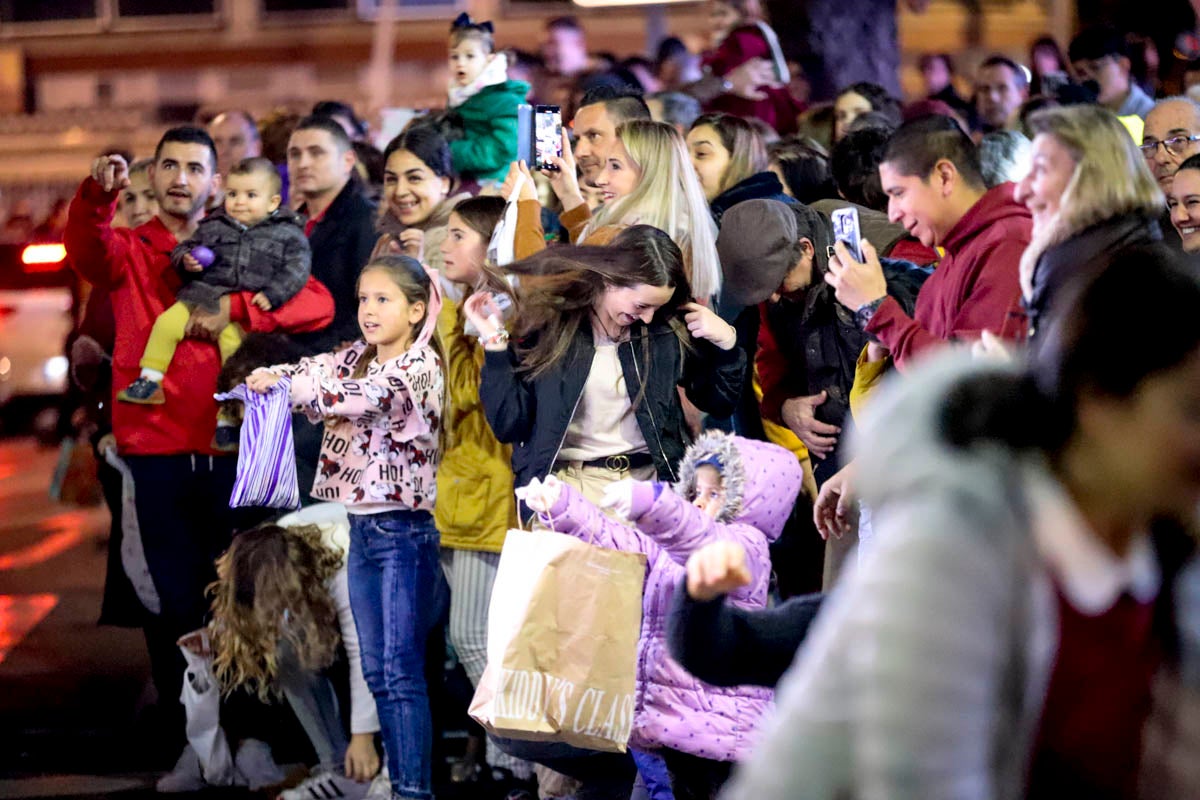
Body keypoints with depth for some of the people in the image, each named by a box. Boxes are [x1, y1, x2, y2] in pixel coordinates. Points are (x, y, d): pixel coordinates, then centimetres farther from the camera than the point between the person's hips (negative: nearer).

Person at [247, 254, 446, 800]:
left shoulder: (419, 367, -10)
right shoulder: (353, 360, 12)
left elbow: (366, 395, -26)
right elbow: (304, 371, 6)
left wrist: (290, 386, -23)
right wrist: (265, 376, -15)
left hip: (404, 531, -8)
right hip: (361, 528, 8)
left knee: (402, 672, -9)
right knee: (377, 672, 9)